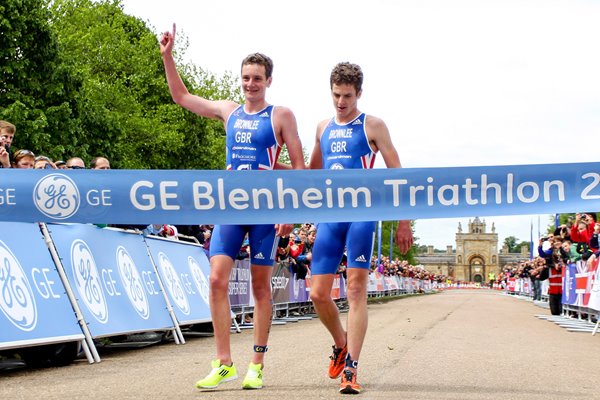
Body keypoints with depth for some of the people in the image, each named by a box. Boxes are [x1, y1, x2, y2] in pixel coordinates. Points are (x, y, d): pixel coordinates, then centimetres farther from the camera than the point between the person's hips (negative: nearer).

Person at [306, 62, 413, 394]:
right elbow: (311, 173, 29)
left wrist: (403, 221, -5)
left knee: (356, 290, -8)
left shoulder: (372, 126, 2)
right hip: (329, 216, 5)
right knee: (318, 293, 0)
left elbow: (396, 173, 0)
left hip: (361, 214, -5)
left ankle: (350, 368, -7)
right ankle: (341, 344, 27)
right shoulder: (323, 128, 17)